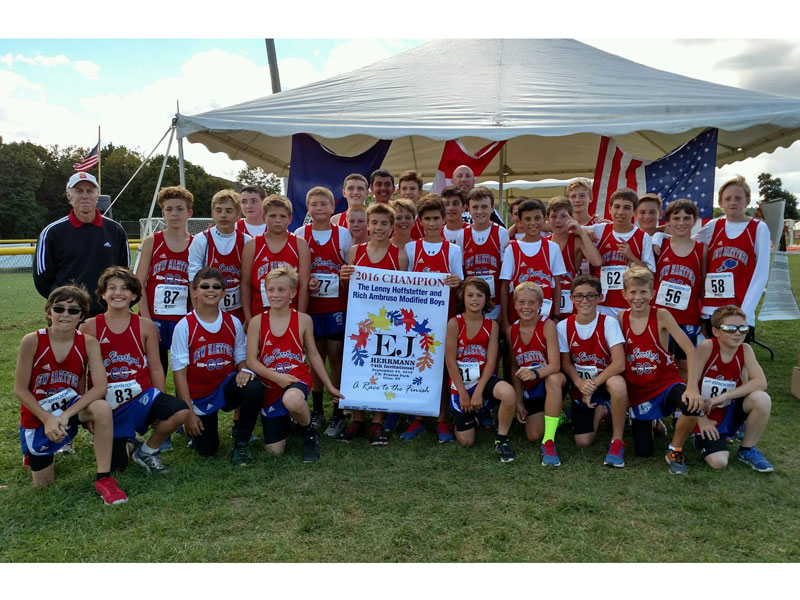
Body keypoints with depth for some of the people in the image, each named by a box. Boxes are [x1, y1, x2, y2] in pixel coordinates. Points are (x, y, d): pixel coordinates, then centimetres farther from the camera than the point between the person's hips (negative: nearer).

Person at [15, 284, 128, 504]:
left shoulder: (89, 343, -15)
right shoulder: (32, 341, -19)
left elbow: (100, 387, -23)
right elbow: (20, 389, -13)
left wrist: (65, 415, -30)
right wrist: (48, 419, -21)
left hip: (72, 407, 0)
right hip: (37, 416, 0)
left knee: (103, 408, -35)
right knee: (43, 484, 7)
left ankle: (104, 478, -23)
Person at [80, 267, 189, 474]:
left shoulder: (145, 326, 0)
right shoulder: (90, 327, -3)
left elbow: (155, 367, 2)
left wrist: (161, 407, -4)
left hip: (141, 396, 0)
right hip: (108, 406, 0)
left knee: (180, 411, -29)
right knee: (115, 466, 0)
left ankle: (147, 452, 0)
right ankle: (126, 441, 37)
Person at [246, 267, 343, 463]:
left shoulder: (303, 320, -1)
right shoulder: (257, 322, -1)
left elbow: (313, 355, 8)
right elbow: (251, 360, -5)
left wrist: (329, 386, 9)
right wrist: (276, 376, -19)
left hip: (297, 379, -2)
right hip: (270, 385, 2)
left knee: (292, 400, -42)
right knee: (275, 450, 0)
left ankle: (309, 433, -7)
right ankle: (284, 420, 36)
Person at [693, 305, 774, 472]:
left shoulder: (745, 350, -7)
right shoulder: (707, 347, -18)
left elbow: (761, 382, -19)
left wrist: (721, 397, -25)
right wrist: (701, 418, -13)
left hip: (730, 411, 4)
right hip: (707, 416, -3)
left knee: (762, 399, -27)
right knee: (718, 462, -22)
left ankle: (747, 450, -2)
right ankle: (702, 439, 15)